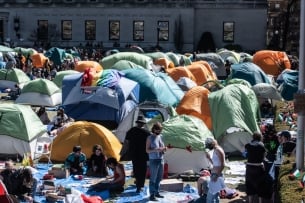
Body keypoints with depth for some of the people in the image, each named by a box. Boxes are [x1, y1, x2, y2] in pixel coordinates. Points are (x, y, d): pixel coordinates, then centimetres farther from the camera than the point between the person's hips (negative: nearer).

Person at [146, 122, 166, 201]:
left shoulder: (160, 136, 11)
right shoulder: (150, 138, -6)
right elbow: (147, 150, -9)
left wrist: (164, 149, -2)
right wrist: (156, 150, -23)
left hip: (161, 159, 7)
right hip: (154, 160, -7)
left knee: (159, 177, 12)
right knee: (153, 178, -5)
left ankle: (157, 192, 23)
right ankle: (152, 195, -2)